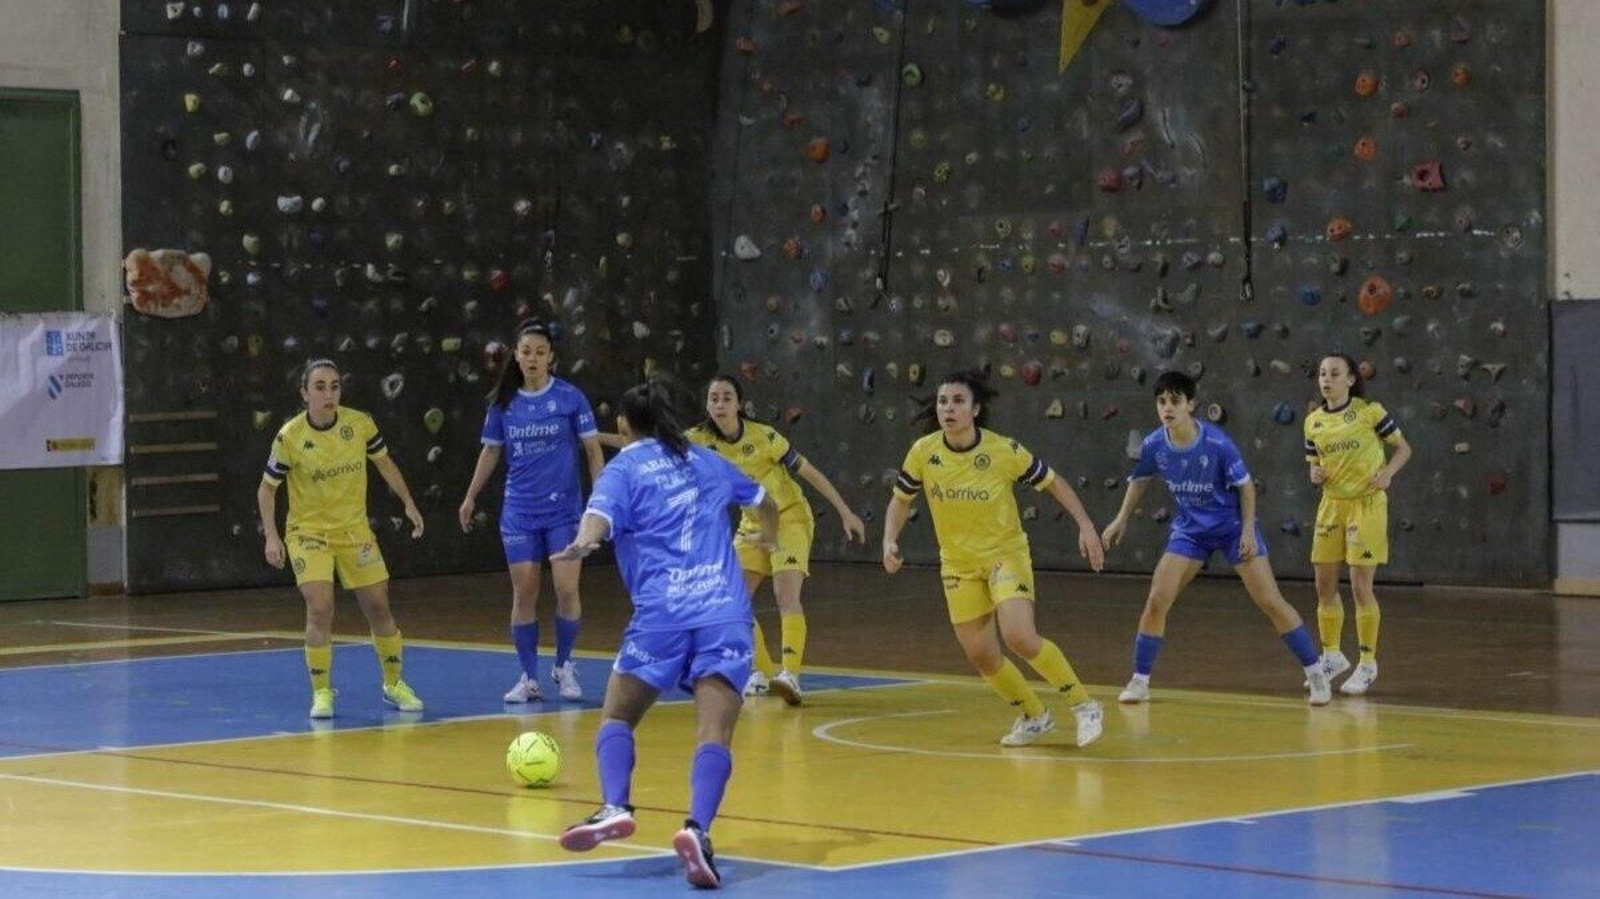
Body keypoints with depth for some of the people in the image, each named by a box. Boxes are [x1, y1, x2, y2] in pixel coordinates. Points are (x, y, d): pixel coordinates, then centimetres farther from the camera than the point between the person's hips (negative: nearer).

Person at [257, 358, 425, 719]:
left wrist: (408, 503, 7)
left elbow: (384, 462, 10)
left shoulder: (360, 424, -9)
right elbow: (266, 488, -4)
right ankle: (322, 692, -4)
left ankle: (394, 683, 24)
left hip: (354, 530, 3)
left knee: (378, 606, 5)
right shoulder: (289, 437, -15)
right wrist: (271, 536, -13)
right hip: (308, 531, -3)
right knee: (320, 608, -18)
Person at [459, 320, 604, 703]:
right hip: (519, 511, 2)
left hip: (564, 509, -2)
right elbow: (491, 450, 15)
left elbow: (593, 449, 0)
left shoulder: (570, 397, -4)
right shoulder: (503, 403, 3)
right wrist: (471, 498, 18)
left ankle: (564, 665, 14)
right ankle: (529, 678, 7)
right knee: (524, 593, 0)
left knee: (566, 589, -8)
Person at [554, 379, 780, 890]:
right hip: (726, 612, 3)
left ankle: (615, 807, -13)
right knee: (714, 733, -9)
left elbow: (601, 516, -16)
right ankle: (697, 827, -32)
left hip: (661, 616, -3)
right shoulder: (703, 461, 22)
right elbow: (763, 501, 39)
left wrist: (582, 545, -36)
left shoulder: (624, 468, 8)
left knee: (616, 717, 12)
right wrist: (769, 536, 61)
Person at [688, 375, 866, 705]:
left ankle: (791, 675, -34)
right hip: (753, 524, 6)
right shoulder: (701, 440, -9)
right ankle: (763, 672, 14)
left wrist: (846, 513, -13)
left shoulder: (763, 437, -21)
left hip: (790, 517, -6)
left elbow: (809, 472, -14)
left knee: (787, 596, -22)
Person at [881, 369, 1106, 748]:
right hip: (958, 565, 4)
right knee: (981, 656, 4)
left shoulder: (1004, 451, -18)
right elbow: (900, 500, 5)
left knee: (1019, 637, -24)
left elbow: (1053, 482, -5)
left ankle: (1085, 707, -8)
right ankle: (1034, 716, 29)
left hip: (1006, 555, -4)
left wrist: (1085, 525, -15)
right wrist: (890, 540, -11)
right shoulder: (923, 453, -10)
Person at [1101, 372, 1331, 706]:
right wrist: (1121, 520, 8)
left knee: (1271, 602, -6)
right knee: (1156, 601, -6)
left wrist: (1248, 530, -13)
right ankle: (1139, 681, 7)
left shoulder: (1217, 443, -23)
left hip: (1232, 525, -3)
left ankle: (1315, 673, 5)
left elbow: (1245, 485, -10)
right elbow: (1139, 480, 10)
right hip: (1190, 528, 3)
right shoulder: (1154, 446, -12)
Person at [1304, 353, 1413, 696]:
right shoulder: (1314, 421, 7)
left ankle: (1368, 664, 6)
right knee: (1324, 584, 6)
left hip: (1367, 503, -5)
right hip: (1331, 504, 5)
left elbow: (1404, 448, 0)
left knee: (1361, 586, -6)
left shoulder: (1370, 411, -7)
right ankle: (1332, 655, 24)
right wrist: (1315, 475, -6)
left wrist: (1387, 472, -18)